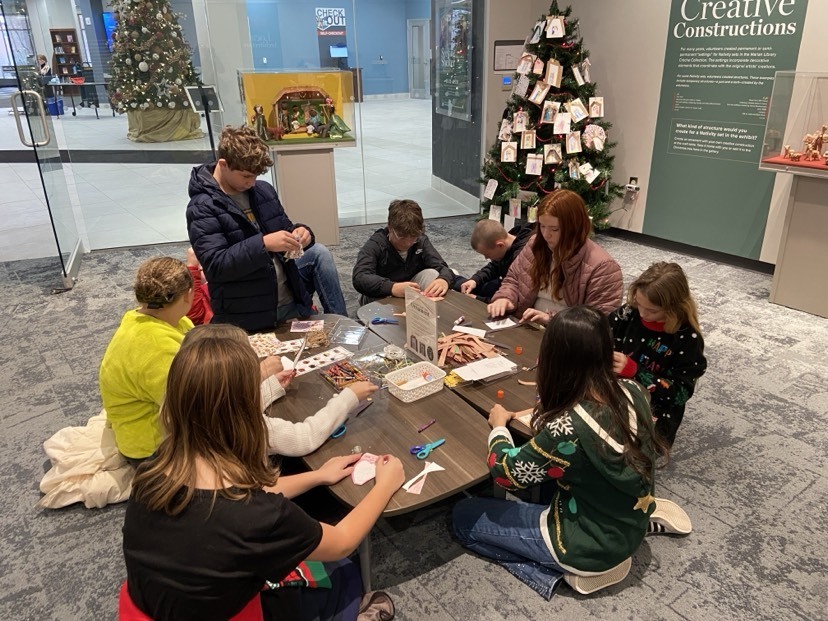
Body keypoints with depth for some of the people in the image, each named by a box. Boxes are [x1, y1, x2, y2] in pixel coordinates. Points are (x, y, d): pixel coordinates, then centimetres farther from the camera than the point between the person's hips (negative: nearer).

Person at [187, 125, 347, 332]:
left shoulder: (263, 190, 4)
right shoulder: (203, 208, -13)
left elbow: (284, 228, 16)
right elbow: (215, 265, -21)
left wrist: (299, 232, -9)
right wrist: (263, 244, -33)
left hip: (289, 298, 6)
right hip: (248, 315, -6)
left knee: (319, 252, -5)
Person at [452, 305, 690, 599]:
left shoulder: (567, 429, -34)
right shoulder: (633, 392, -15)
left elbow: (506, 474, -17)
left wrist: (499, 426, -1)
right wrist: (543, 418, 7)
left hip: (589, 547, -6)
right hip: (632, 528, 7)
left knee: (464, 515, 5)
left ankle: (575, 569, 1)